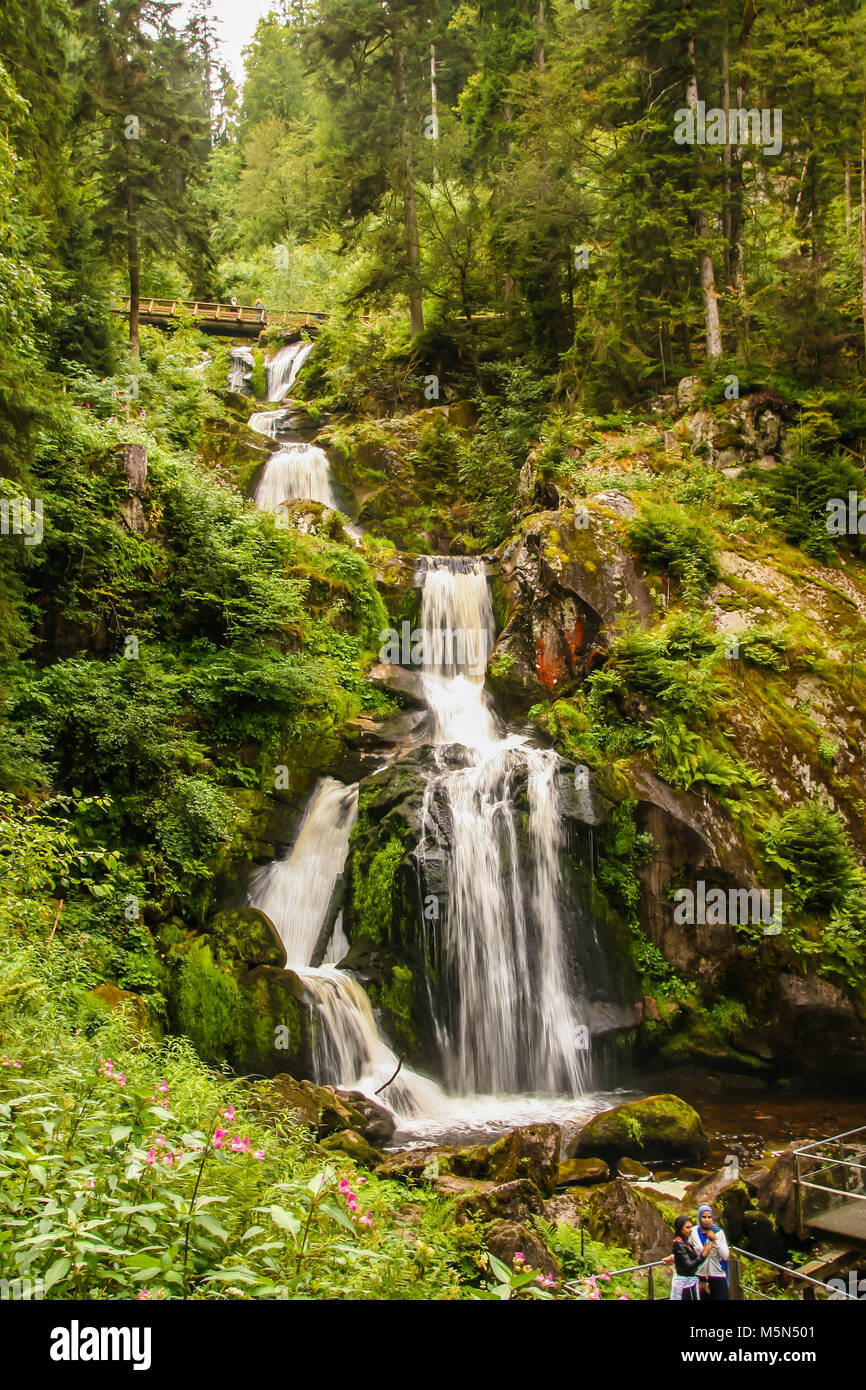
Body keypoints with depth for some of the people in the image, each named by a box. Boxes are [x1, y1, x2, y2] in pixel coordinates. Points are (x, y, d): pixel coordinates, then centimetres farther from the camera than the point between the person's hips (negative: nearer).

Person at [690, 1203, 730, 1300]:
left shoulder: (719, 1232, 0)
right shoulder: (694, 1231, -3)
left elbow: (726, 1256, -6)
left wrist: (715, 1239, -11)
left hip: (718, 1274, 1)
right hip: (701, 1274, 0)